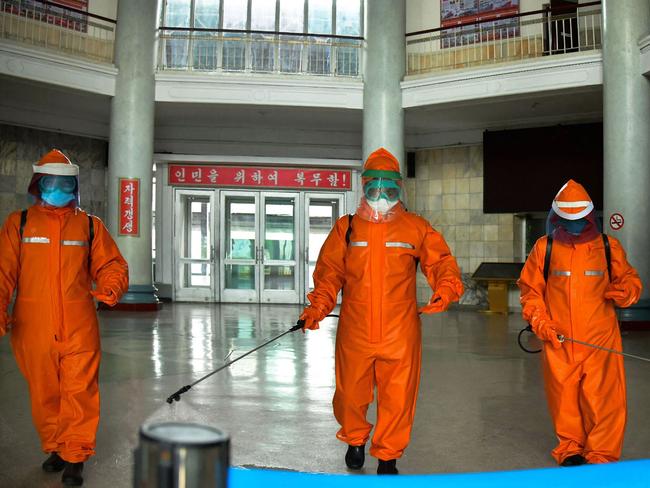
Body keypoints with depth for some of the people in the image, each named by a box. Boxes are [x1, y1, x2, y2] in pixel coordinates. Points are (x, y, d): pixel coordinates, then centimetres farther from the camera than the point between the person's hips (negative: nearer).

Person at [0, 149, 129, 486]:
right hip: (33, 329, 1)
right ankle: (55, 448, 32)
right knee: (44, 395, 13)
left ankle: (75, 458, 12)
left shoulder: (89, 225, 6)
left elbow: (111, 265, 9)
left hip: (79, 330, -1)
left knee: (79, 394, -1)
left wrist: (110, 287, -11)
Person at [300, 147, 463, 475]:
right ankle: (355, 440, 42)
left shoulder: (416, 228, 4)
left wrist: (446, 288, -20)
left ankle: (388, 456, 26)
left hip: (399, 334, -1)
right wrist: (318, 307, -7)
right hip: (354, 334, 1)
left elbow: (441, 261, 1)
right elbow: (329, 274, 6)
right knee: (350, 395, 12)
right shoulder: (346, 228, 6)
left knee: (397, 399, 3)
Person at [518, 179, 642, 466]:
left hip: (600, 341, 0)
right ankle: (570, 447, 26)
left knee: (603, 398, -2)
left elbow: (631, 281, 12)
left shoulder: (608, 247, 5)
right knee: (563, 397, 8)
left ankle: (601, 454, 13)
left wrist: (622, 291, -11)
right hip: (558, 340, 1)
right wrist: (539, 321, -4)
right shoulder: (544, 248, 4)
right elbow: (530, 289, 8)